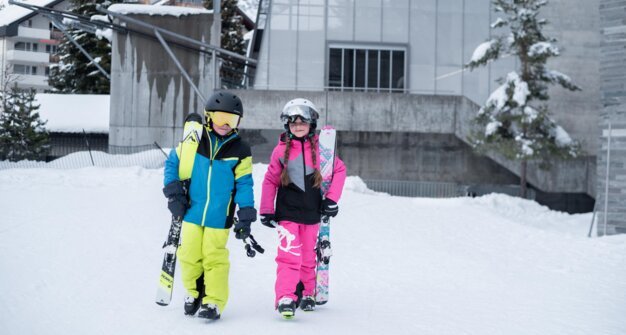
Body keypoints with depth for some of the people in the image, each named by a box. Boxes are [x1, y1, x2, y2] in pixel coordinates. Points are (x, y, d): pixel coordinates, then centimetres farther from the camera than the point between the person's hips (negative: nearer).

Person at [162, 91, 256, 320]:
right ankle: (194, 293, 29)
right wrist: (174, 193, 1)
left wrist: (245, 217, -3)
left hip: (219, 216, -2)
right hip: (191, 211, 2)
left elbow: (244, 184, 1)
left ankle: (214, 301, 10)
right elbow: (172, 163, 10)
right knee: (189, 255, 7)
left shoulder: (240, 150, -3)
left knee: (214, 257, -1)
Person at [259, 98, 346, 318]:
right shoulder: (281, 150, 0)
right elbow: (270, 180, 4)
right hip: (287, 212, -2)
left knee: (308, 257, 13)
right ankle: (285, 298, -15)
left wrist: (332, 199, 2)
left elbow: (339, 170, 7)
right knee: (290, 255, -15)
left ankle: (307, 294, 30)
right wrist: (266, 210, 1)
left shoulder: (319, 148, 1)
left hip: (312, 212, 2)